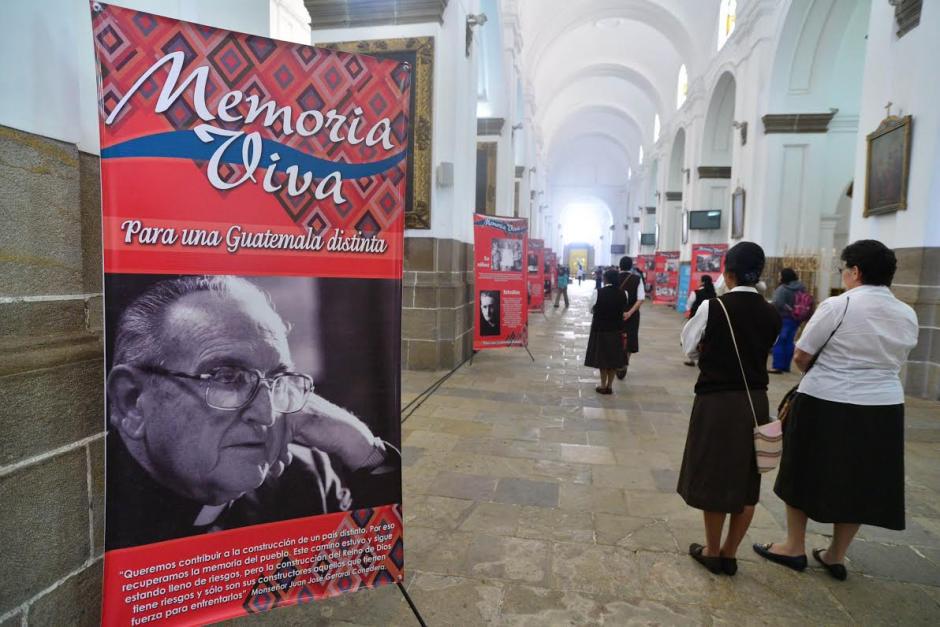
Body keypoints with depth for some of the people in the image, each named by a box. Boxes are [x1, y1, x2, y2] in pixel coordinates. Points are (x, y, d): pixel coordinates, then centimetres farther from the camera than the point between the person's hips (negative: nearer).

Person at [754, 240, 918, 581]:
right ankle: (836, 556, 28)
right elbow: (895, 362, 12)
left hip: (827, 404, -5)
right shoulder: (908, 315, 4)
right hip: (883, 408, 5)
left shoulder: (837, 306, -15)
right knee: (858, 482, 15)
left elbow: (801, 356, -10)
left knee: (807, 473, 11)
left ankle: (794, 547, 23)